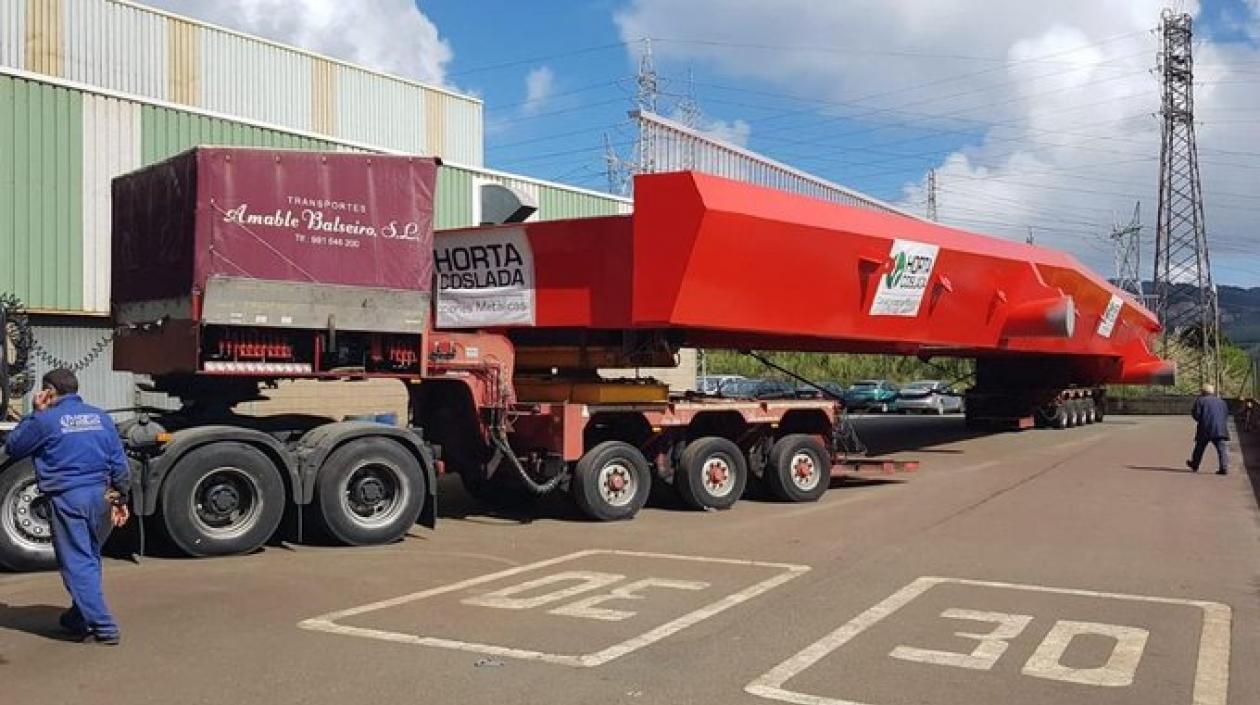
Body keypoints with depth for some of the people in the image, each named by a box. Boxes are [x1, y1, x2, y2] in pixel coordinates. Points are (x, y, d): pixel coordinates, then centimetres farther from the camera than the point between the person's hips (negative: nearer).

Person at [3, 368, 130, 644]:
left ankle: (103, 628, -7)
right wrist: (120, 498, 12)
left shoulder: (46, 420, -6)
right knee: (90, 557, 19)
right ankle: (79, 617, 33)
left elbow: (12, 447, 9)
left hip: (67, 497, -6)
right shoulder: (100, 417, 9)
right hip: (99, 495, 6)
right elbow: (120, 461, 7)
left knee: (77, 563, -3)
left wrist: (34, 414, 11)